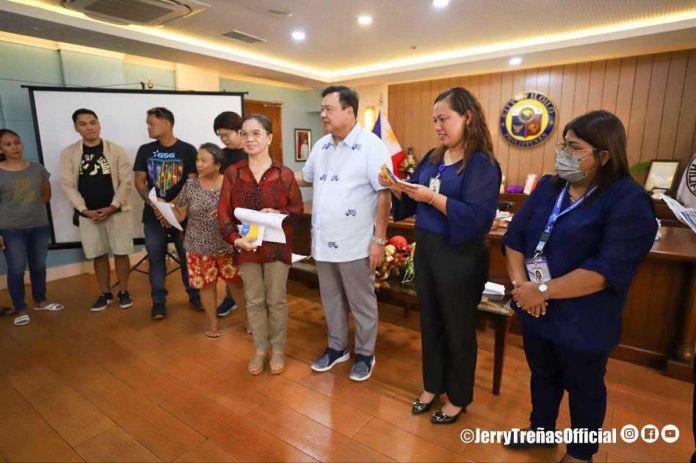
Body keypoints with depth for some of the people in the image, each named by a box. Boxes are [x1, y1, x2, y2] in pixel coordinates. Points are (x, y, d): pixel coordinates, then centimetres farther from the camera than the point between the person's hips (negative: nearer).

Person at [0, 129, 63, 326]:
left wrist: (32, 206, 2)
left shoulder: (37, 169, 3)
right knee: (16, 269, 1)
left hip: (40, 226, 3)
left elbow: (46, 195, 16)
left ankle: (40, 301, 29)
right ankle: (20, 309, 14)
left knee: (39, 266, 13)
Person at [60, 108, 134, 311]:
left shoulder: (116, 150, -2)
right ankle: (105, 294, 23)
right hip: (88, 214, 2)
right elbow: (68, 185, -1)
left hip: (116, 211, -1)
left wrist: (113, 206, -13)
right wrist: (84, 210, -11)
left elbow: (127, 181, -6)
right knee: (99, 255, 9)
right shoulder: (68, 153, 2)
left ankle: (123, 292, 18)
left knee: (121, 253, 3)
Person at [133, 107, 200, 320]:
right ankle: (158, 301, 18)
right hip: (153, 214, 3)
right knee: (156, 258, 7)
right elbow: (139, 182, 5)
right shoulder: (145, 150, 7)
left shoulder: (187, 150, -3)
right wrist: (154, 204, -11)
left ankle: (194, 295, 20)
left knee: (187, 256, 4)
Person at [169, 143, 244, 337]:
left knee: (237, 282, 7)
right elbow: (180, 215, 2)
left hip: (227, 245, -2)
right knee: (206, 284, 11)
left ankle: (247, 318, 28)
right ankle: (213, 323, 30)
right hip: (199, 246, 2)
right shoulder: (190, 186, 0)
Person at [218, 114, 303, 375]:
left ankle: (278, 350, 29)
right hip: (246, 247, 2)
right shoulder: (232, 173, 0)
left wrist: (278, 214, -20)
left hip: (277, 246, -2)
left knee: (277, 300, 9)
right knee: (254, 301, 13)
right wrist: (235, 238, -17)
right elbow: (224, 212, -1)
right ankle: (260, 350, 31)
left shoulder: (284, 174, -5)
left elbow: (298, 209, 0)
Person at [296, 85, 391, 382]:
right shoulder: (321, 146, 9)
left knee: (361, 303, 10)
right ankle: (337, 347, 38)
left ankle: (365, 354, 30)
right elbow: (306, 179, 25)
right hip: (323, 241, 7)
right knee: (331, 299, 19)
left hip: (355, 243, -6)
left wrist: (379, 239, -16)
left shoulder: (371, 145, -11)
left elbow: (384, 195, -14)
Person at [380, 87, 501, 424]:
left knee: (458, 329, 11)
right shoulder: (433, 158, 8)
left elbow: (477, 218, -22)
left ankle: (458, 398, 34)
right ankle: (433, 385, 41)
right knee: (430, 322, 19)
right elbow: (410, 204, 11)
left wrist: (433, 197, -26)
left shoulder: (482, 164, -13)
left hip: (460, 258, -7)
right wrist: (396, 187, -9)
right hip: (425, 250, 7)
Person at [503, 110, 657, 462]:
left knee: (583, 387, 18)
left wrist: (543, 291, -25)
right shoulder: (548, 187, 3)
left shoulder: (629, 201, -17)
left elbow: (608, 270, -25)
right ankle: (541, 428, 49)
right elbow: (515, 236, 0)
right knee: (542, 374, 24)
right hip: (535, 310, 5)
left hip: (582, 321, -5)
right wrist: (520, 283, -14)